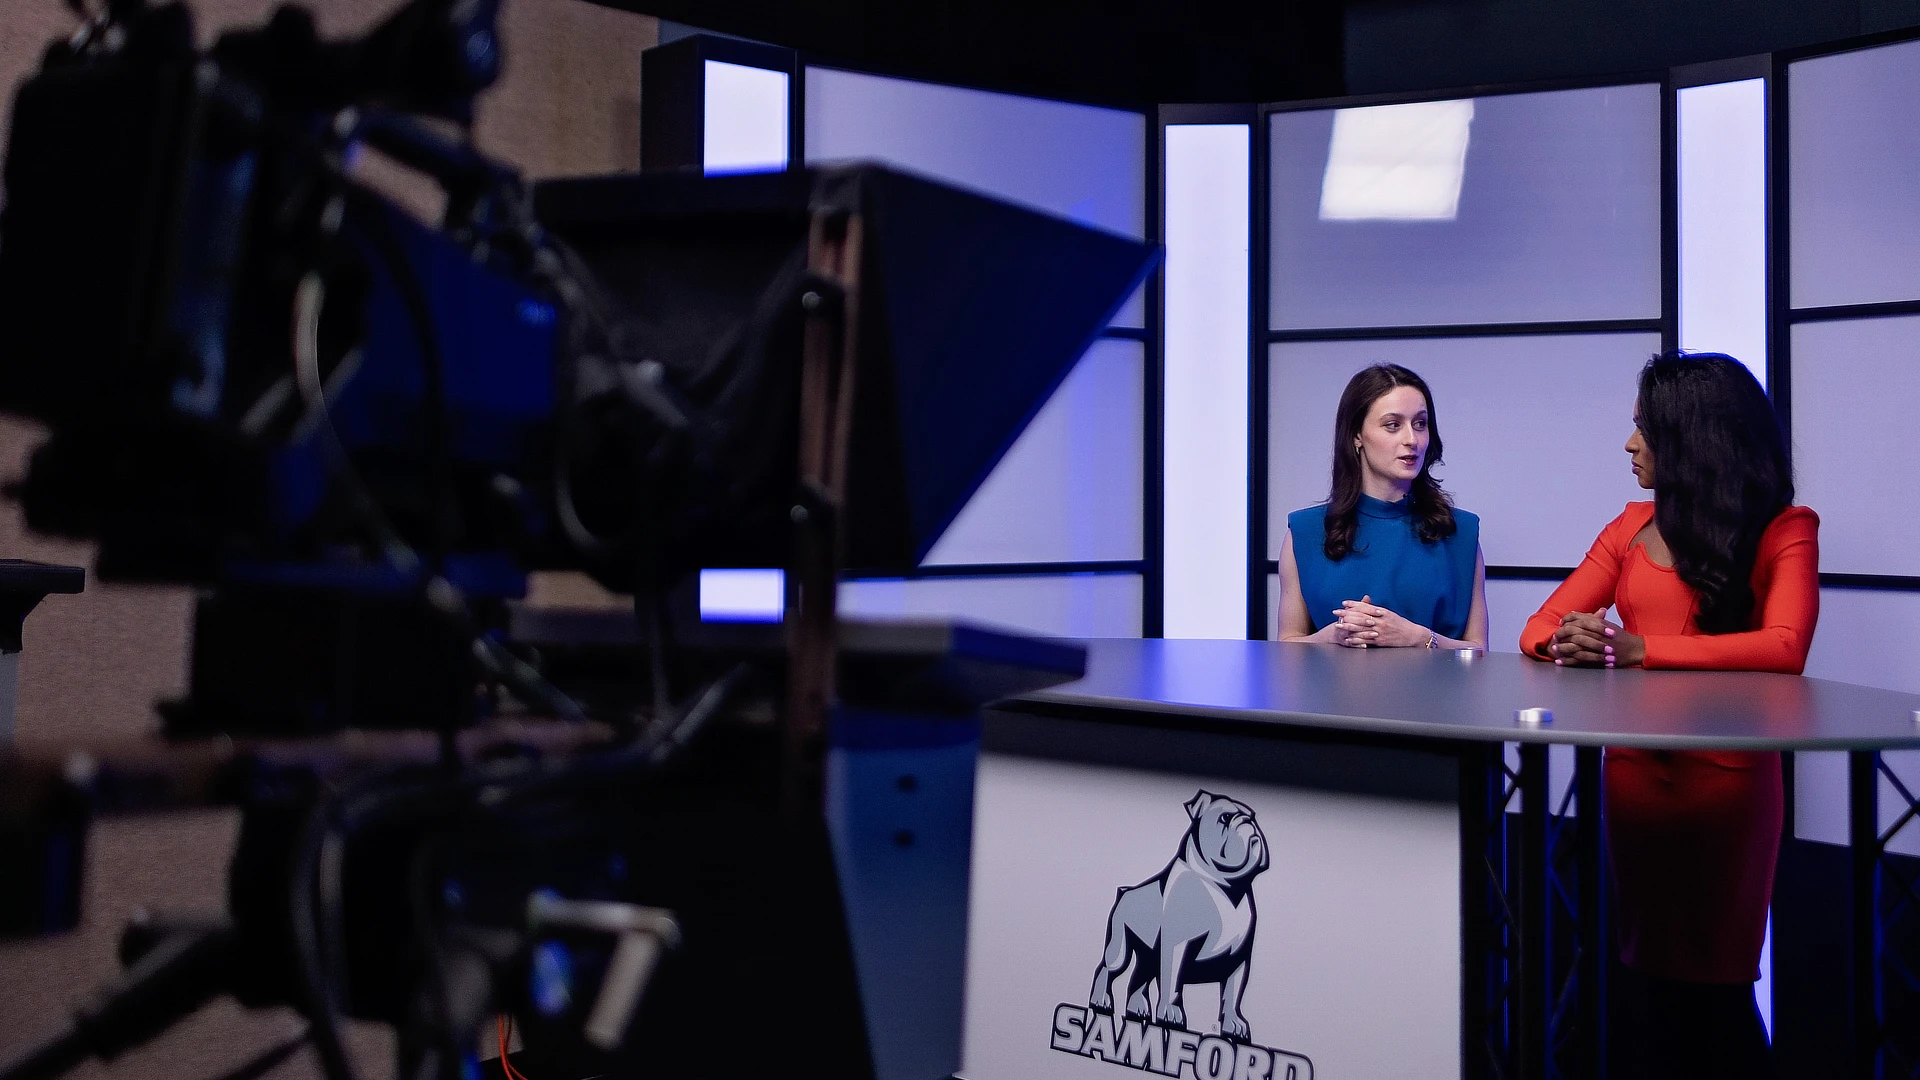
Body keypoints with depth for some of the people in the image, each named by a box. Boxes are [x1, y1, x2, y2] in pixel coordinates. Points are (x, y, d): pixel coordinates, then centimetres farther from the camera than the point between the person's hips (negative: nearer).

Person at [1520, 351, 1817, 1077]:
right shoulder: (1635, 526, 11)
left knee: (1717, 983, -2)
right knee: (1656, 977, 8)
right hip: (1635, 767, 4)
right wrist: (1569, 641, -17)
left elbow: (1785, 648, -18)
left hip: (1725, 775, -4)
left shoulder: (1783, 529, -2)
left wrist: (1637, 649, -26)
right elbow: (1538, 629, 7)